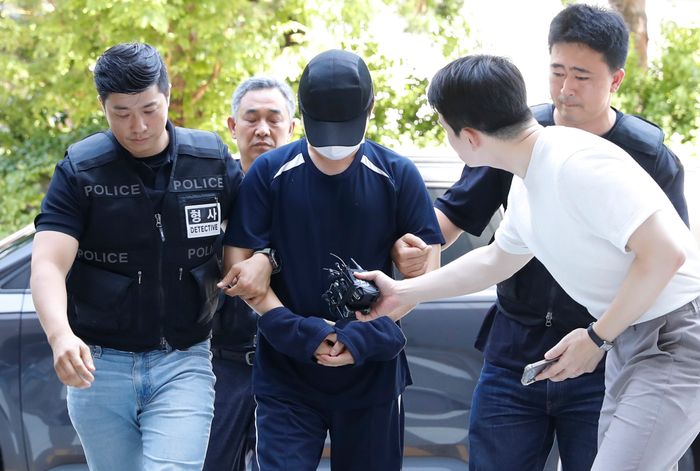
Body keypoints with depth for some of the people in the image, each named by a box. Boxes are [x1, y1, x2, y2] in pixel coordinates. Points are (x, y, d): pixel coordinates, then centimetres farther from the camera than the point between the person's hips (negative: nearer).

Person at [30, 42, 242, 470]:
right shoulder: (80, 171, -5)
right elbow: (47, 266, -15)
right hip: (98, 364, 0)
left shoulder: (213, 160, 0)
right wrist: (60, 335, -34)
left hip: (184, 363, 0)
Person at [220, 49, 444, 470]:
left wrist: (370, 334, -13)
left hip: (373, 376, 1)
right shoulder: (270, 173, -4)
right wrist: (297, 331, -14)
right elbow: (239, 265, -3)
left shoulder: (397, 176, -3)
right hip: (286, 376, -1)